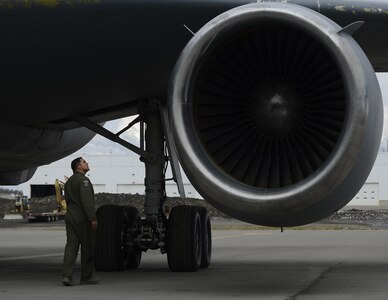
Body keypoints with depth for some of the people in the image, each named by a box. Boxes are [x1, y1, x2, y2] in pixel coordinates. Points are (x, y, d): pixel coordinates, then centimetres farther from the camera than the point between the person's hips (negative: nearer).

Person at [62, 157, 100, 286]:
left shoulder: (69, 182, 17)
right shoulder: (83, 180, -12)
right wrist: (93, 218, -23)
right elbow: (87, 201, -21)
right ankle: (87, 276, 10)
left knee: (71, 245, 1)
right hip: (82, 218, -8)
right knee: (87, 247, 3)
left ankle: (67, 275, -12)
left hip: (70, 217, 8)